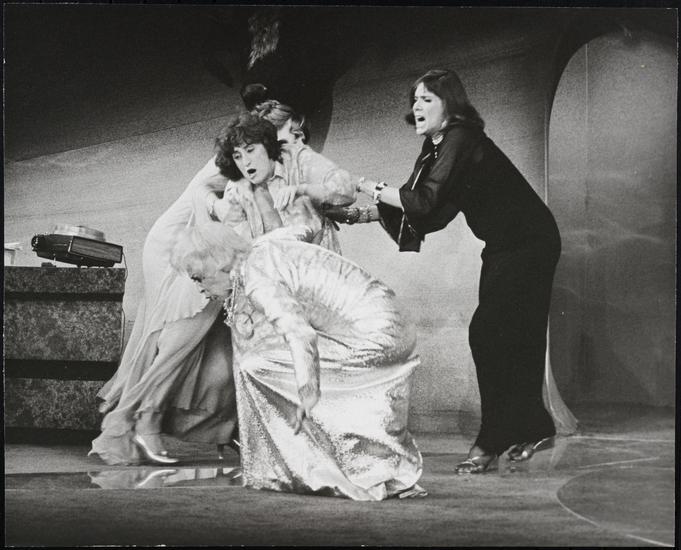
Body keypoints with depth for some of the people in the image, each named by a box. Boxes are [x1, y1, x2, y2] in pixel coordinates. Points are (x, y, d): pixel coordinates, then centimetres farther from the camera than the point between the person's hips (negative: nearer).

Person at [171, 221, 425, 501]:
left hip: (373, 338, -10)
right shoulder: (265, 245, 13)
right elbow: (305, 230, 34)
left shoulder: (255, 278, -13)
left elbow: (301, 334, -25)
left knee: (258, 366, -8)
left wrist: (308, 397, -24)